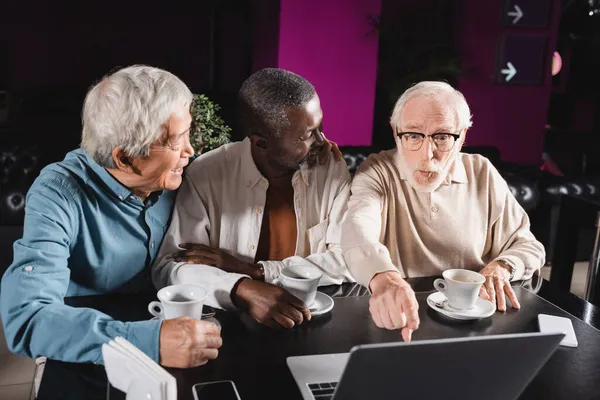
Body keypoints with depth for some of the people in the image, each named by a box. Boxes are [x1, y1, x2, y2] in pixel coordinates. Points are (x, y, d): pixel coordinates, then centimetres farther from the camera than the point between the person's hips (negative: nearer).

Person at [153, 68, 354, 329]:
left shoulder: (332, 167, -6)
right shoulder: (205, 175, -10)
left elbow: (348, 261, -10)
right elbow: (170, 266, -14)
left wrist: (252, 270, -16)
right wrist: (244, 289, -31)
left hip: (312, 321, 1)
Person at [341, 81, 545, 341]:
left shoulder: (483, 174, 2)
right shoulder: (377, 172, -6)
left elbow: (528, 247, 10)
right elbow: (359, 226, -27)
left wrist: (501, 267, -12)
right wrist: (383, 276, -48)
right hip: (393, 320, -2)